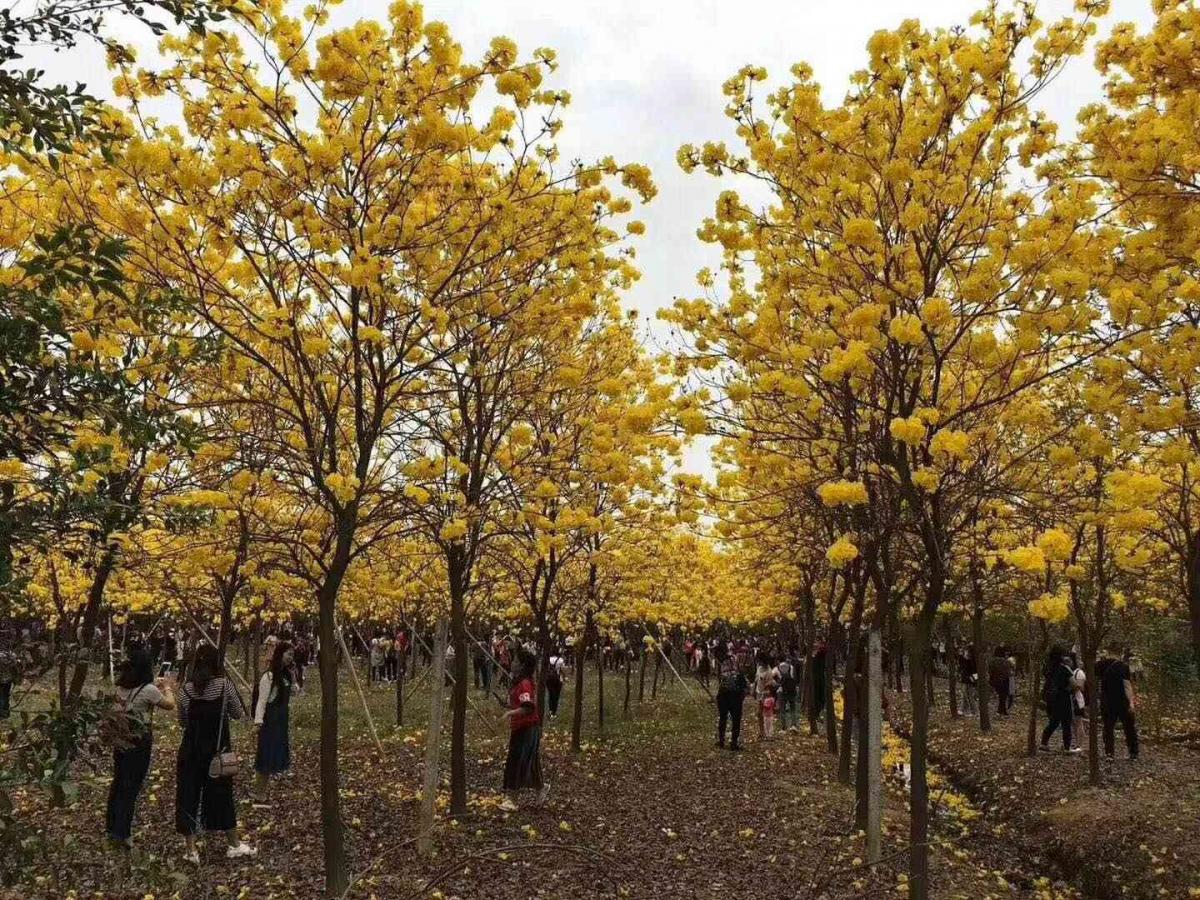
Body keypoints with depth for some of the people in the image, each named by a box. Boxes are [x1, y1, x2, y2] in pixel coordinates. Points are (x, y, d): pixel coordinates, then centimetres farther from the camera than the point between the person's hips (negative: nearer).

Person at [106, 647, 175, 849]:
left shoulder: (121, 687, 0)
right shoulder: (148, 690, -18)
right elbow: (170, 704, -4)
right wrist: (167, 688, 12)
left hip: (120, 743, 7)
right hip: (138, 746, -7)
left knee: (117, 784, 19)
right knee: (131, 789, 3)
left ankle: (111, 827, 31)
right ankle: (121, 833, 6)